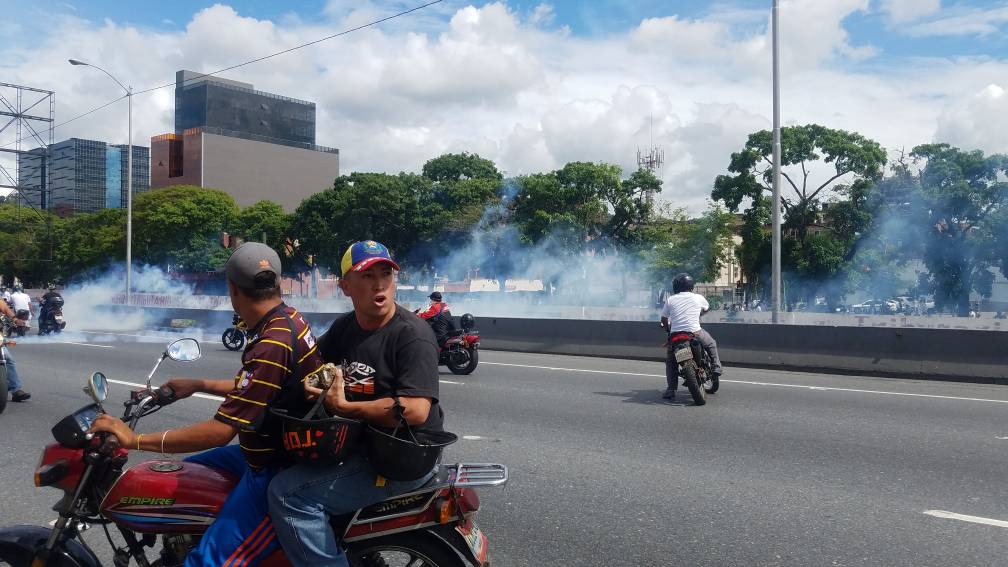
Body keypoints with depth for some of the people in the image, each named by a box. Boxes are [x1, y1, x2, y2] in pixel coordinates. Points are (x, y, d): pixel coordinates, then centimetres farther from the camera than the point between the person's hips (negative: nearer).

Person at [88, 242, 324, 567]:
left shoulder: (273, 344, -28)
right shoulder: (288, 318, 2)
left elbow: (221, 431, -27)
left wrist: (135, 440, -19)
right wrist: (198, 386, 25)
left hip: (277, 474, -10)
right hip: (275, 451, 10)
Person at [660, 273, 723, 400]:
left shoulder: (670, 300, 6)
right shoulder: (698, 298, 6)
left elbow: (664, 319, 11)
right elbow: (707, 308, 29)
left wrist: (667, 328, 32)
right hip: (695, 332, -1)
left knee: (670, 361, 18)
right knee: (711, 344, 31)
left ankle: (671, 390, 11)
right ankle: (716, 367, 23)